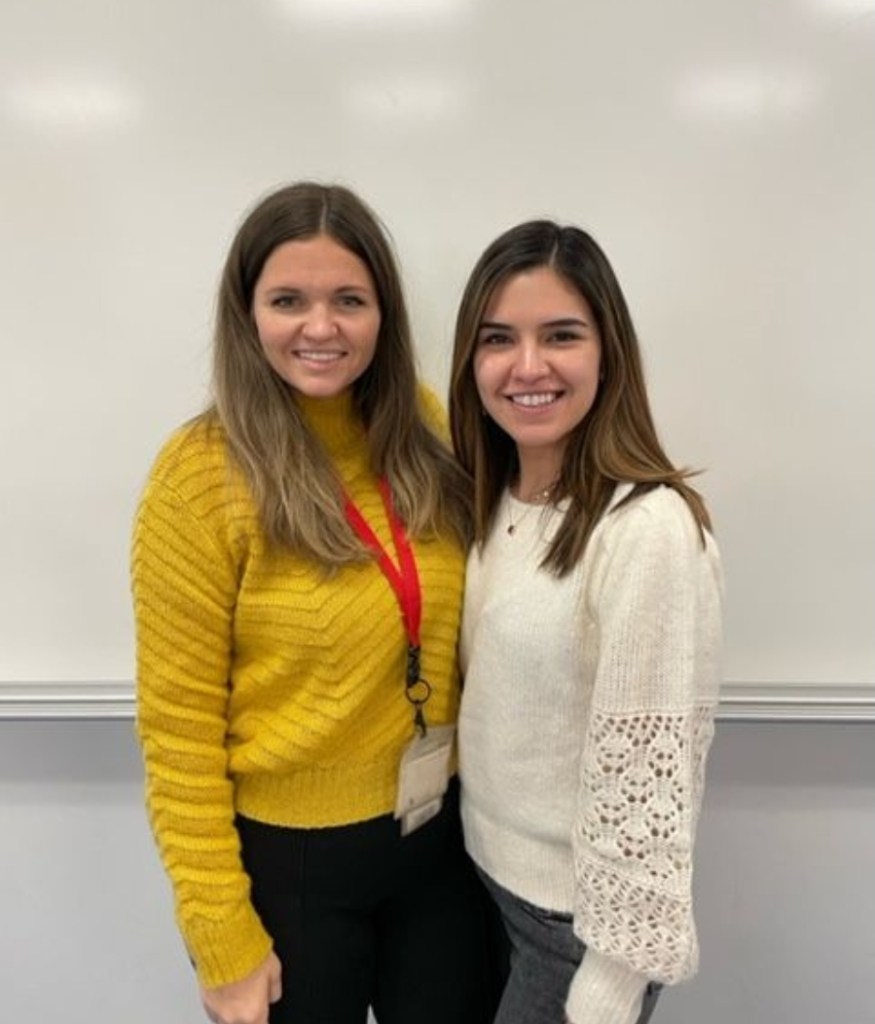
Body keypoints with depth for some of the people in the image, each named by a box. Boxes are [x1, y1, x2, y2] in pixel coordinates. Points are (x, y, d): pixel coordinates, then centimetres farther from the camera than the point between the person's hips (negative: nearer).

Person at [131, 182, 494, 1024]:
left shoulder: (421, 431, -4)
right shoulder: (201, 478, -18)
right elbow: (180, 731, -14)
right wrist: (223, 938, -11)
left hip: (440, 832, 5)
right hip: (288, 856, -4)